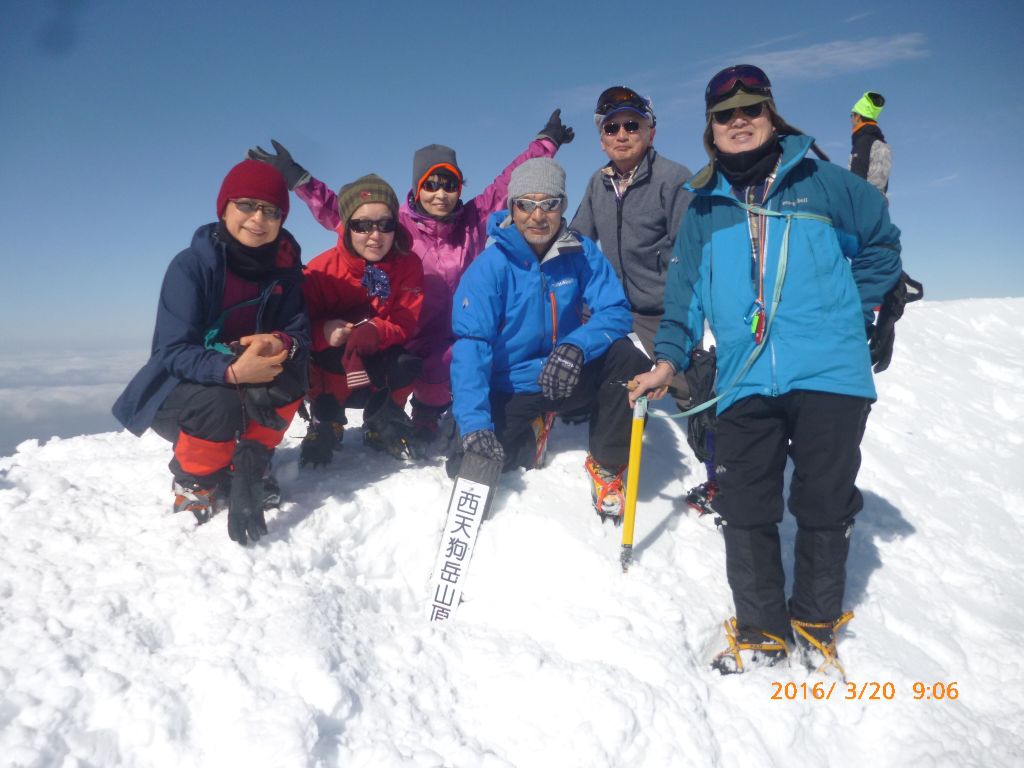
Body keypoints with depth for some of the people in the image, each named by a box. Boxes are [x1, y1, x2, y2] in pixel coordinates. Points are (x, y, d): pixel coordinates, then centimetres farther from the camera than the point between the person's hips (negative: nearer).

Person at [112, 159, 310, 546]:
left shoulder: (283, 267, -6)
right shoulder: (191, 264, -19)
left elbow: (300, 333, -12)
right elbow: (172, 352, -25)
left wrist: (281, 344, -36)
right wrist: (231, 370, -43)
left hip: (249, 381, 4)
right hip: (175, 390, -4)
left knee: (290, 371, -24)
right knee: (220, 404, -35)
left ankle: (249, 466, -7)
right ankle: (195, 483, -4)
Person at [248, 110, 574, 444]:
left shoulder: (473, 219, 1)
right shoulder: (398, 225, -6)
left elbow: (511, 181, 8)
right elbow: (340, 213, -6)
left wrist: (546, 142, 14)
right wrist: (296, 178, -13)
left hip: (463, 337, 3)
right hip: (416, 344, -3)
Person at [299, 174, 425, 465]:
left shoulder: (408, 264, -12)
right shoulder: (322, 268, -16)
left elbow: (407, 323, -15)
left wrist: (376, 332, -37)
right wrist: (324, 332, -38)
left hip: (382, 370, 2)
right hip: (335, 374, -1)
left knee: (408, 361, -29)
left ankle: (383, 422, 3)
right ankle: (326, 424, -3)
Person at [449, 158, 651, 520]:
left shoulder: (582, 253, -8)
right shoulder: (490, 267, -17)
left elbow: (616, 311, -14)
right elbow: (471, 346, -24)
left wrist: (577, 347, -36)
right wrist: (474, 424, -36)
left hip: (568, 380, 2)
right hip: (510, 390, -1)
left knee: (626, 358, -27)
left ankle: (606, 465, -8)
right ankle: (527, 432, 13)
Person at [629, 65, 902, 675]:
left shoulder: (822, 183, 7)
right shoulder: (703, 211, 14)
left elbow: (882, 244, 16)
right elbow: (685, 289, 15)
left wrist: (849, 309, 7)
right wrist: (670, 356, 6)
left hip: (831, 374, -2)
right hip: (745, 383, 2)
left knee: (824, 505, 6)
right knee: (746, 511, 3)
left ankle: (816, 624, 27)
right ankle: (761, 631, 19)